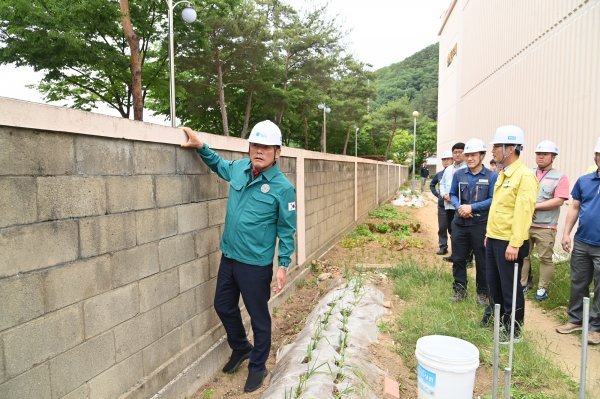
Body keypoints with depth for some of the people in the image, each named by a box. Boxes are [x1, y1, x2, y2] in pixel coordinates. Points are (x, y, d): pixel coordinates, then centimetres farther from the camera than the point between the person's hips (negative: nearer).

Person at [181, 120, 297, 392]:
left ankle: (257, 366, 35)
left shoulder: (283, 188, -16)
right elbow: (218, 165, 23)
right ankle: (240, 348, 48)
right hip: (228, 257, 7)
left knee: (259, 318, 11)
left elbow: (286, 230, -9)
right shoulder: (239, 169, -1)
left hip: (256, 265, -6)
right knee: (223, 307, 22)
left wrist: (283, 265, -11)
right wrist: (200, 147, 7)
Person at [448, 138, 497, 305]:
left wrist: (472, 207, -18)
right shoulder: (459, 174, 4)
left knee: (482, 260, 8)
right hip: (460, 223, 3)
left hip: (481, 224, -3)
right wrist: (459, 207, -11)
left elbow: (493, 199, -10)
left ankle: (482, 293, 25)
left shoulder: (491, 176, -6)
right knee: (458, 259, 10)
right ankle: (460, 289, 26)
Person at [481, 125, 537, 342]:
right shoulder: (502, 174, 12)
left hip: (508, 242, -8)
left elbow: (523, 212, -20)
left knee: (510, 287, 4)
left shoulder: (524, 176, -15)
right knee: (493, 282, 19)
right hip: (494, 239, 8)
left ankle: (513, 330, 18)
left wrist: (515, 244, -22)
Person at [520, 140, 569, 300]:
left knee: (545, 258, 5)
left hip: (545, 227, -3)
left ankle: (542, 288, 18)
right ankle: (523, 284, 23)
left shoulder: (560, 177, -2)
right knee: (523, 256, 10)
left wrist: (534, 206, -14)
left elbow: (559, 201, -12)